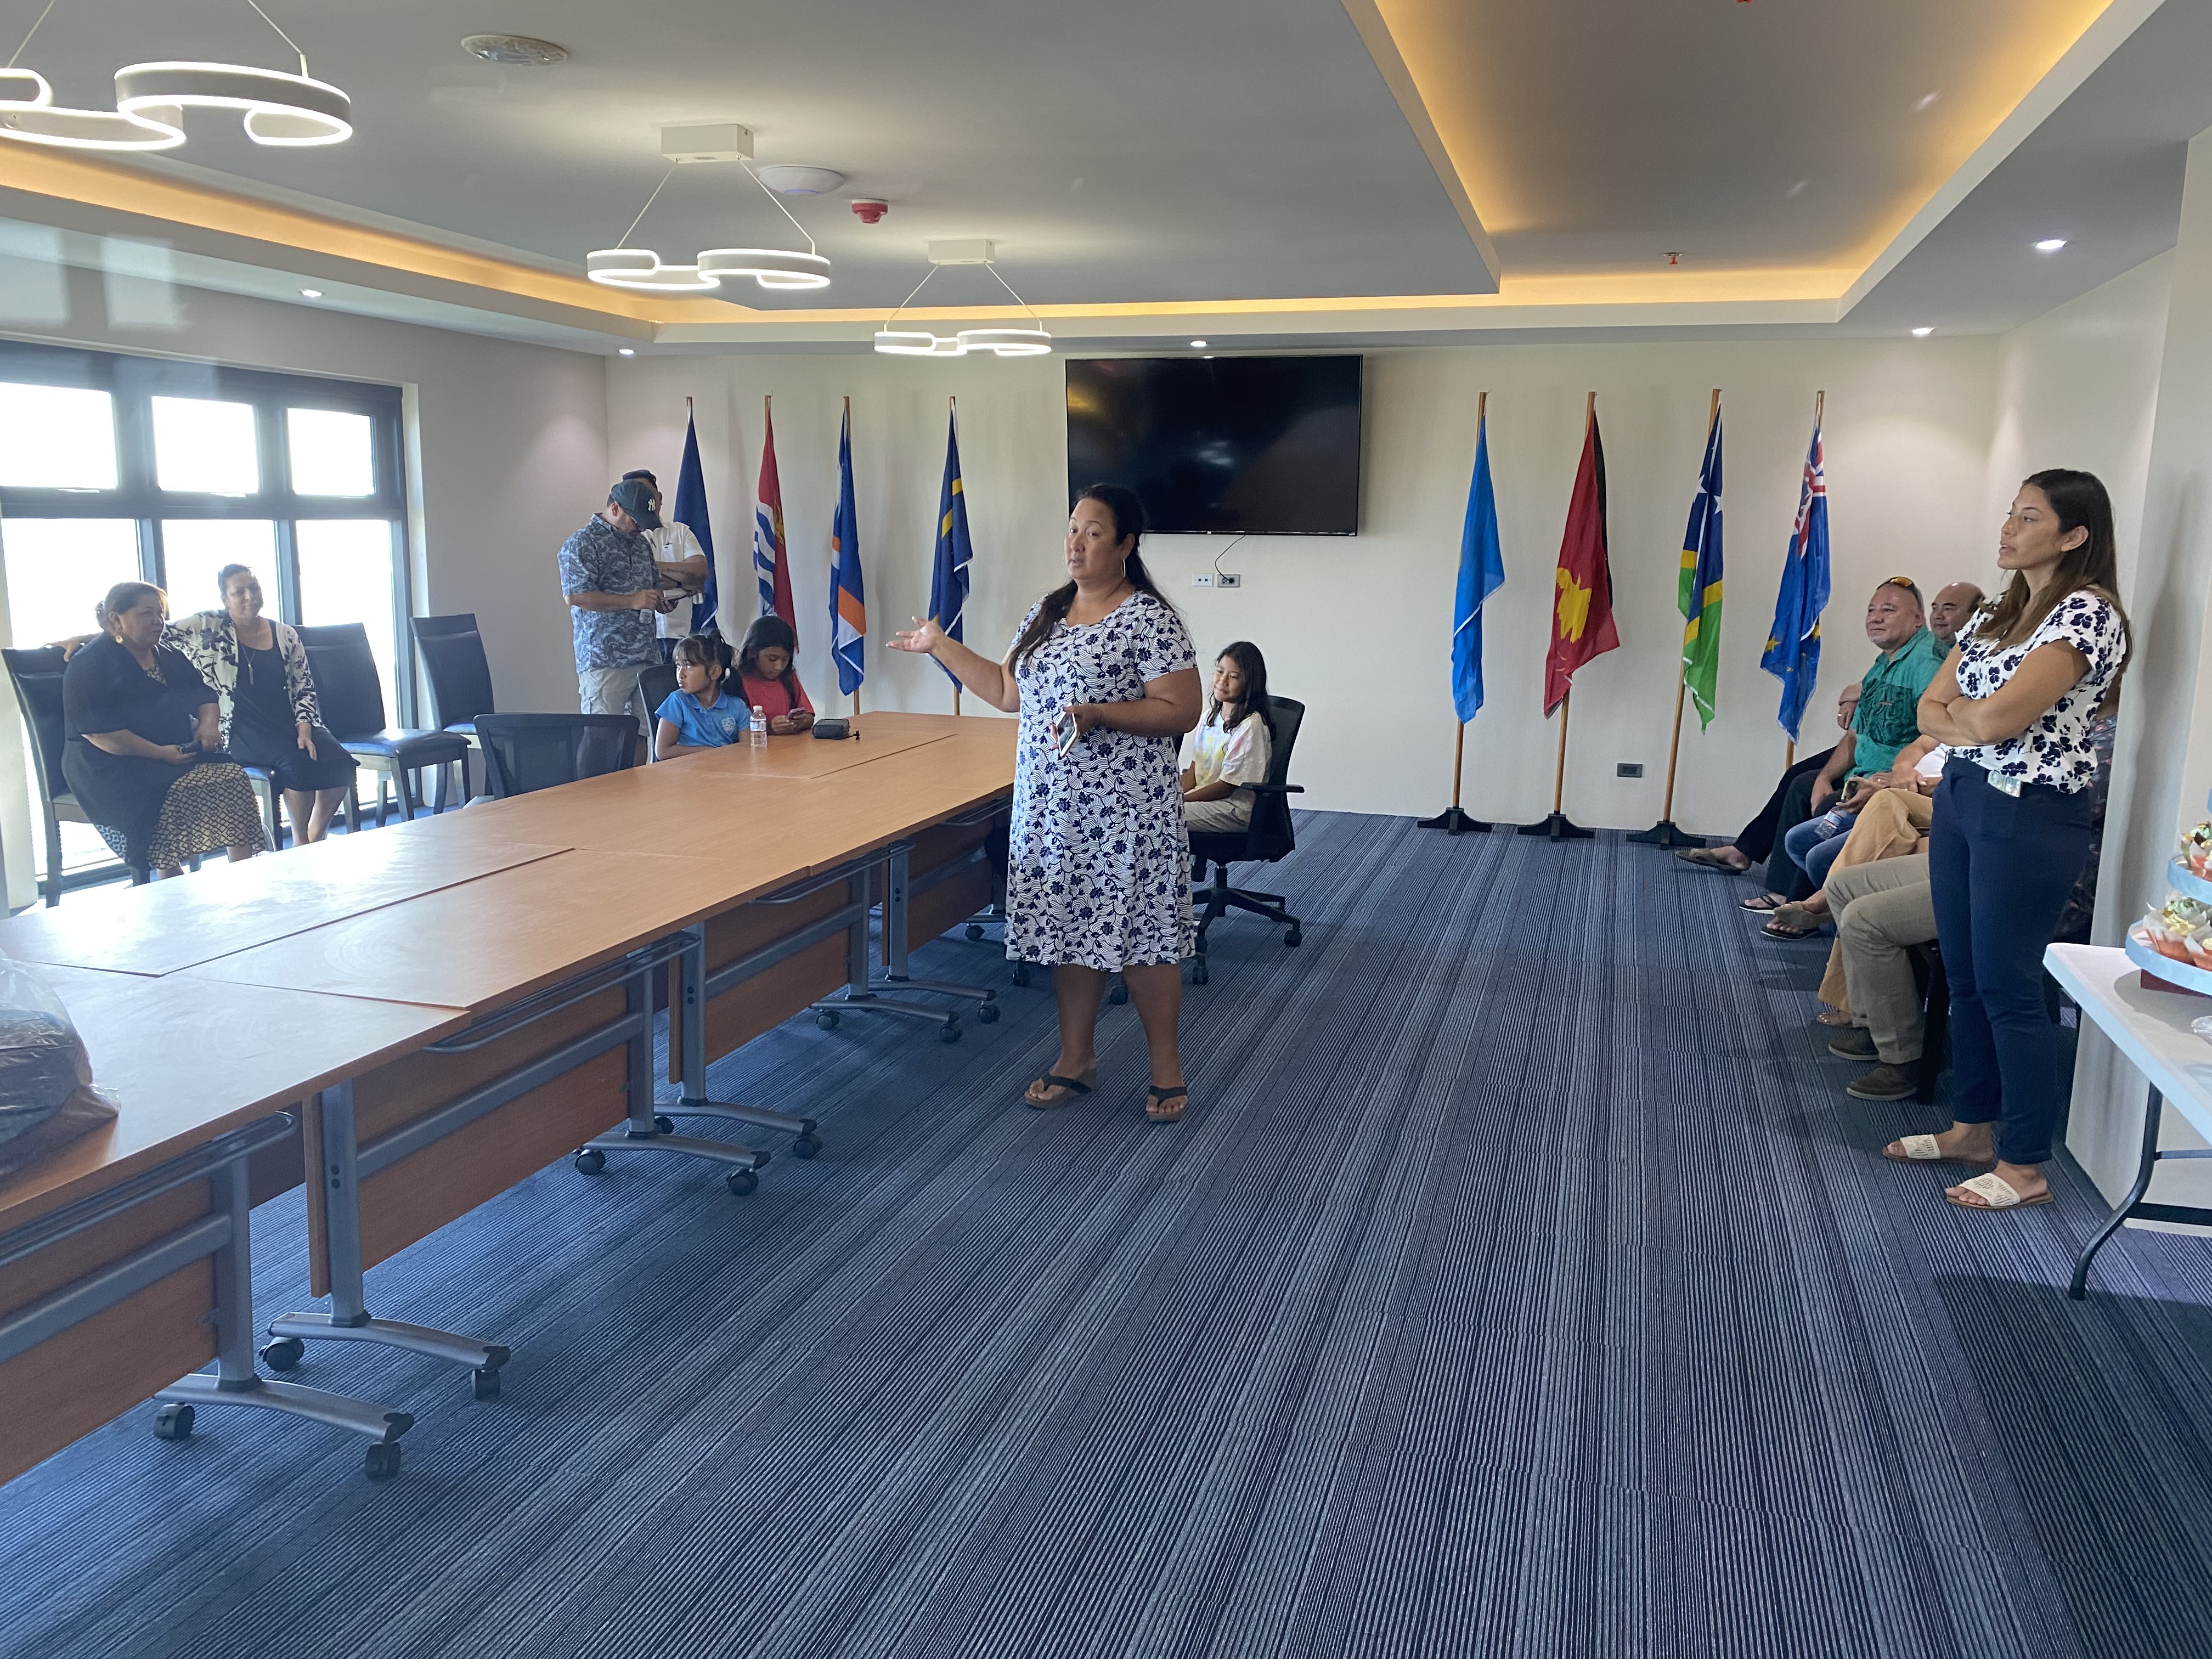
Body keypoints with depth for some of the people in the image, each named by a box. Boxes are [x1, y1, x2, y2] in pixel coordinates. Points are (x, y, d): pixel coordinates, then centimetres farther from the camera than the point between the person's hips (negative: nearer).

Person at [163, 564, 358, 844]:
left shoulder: (285, 635, 9)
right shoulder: (209, 626, 1)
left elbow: (304, 688, 7)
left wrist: (304, 729, -6)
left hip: (289, 723, 4)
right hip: (241, 730, -4)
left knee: (339, 762, -21)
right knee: (296, 761, -32)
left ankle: (315, 840, 0)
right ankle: (300, 844, -12)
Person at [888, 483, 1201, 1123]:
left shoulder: (1149, 618, -10)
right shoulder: (1046, 612, 13)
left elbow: (1181, 712, -14)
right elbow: (1008, 691, 19)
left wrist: (1098, 714, -24)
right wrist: (941, 646, 19)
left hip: (1123, 812, -6)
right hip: (1052, 807, 7)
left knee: (1137, 933, 0)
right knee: (1071, 927, 13)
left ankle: (1167, 1065, 16)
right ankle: (1076, 1059, 26)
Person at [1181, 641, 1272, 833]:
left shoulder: (1250, 726, -15)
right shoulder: (1211, 715, 12)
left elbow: (1226, 787, -14)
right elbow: (1193, 771, 13)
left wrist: (1179, 800, -16)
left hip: (1235, 810, -8)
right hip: (1201, 795, 8)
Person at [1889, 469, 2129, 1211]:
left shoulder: (2087, 613, -14)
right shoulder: (1996, 612, 13)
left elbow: (1999, 716, -23)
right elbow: (1931, 709, 10)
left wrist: (1959, 710, -2)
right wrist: (1969, 726, -10)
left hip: (2032, 815, -8)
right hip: (1961, 796, 8)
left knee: (2007, 985, -2)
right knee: (1965, 976, 14)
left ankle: (2025, 1165, 10)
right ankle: (1975, 1126, 28)